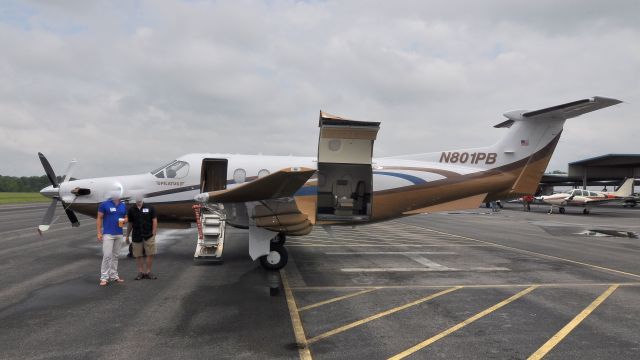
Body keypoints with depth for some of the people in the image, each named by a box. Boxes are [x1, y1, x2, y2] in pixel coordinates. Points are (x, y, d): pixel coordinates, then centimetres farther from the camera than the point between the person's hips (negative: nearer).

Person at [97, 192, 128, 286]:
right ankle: (104, 277, -5)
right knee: (107, 255, -10)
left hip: (119, 234, 5)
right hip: (108, 234, -5)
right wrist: (99, 233, -8)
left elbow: (126, 218, 19)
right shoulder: (104, 205, -4)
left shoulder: (123, 206, 10)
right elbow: (99, 219, -2)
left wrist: (124, 221, -6)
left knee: (115, 256, 10)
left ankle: (114, 276, 17)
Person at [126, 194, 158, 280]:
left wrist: (153, 234, -5)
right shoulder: (131, 210, 4)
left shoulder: (150, 208, -1)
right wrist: (127, 236, 12)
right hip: (136, 236, 1)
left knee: (150, 254, -1)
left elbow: (154, 221, 1)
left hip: (149, 236, -1)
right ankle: (141, 272, 16)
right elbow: (130, 224, 11)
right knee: (138, 255, 5)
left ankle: (148, 272, 10)